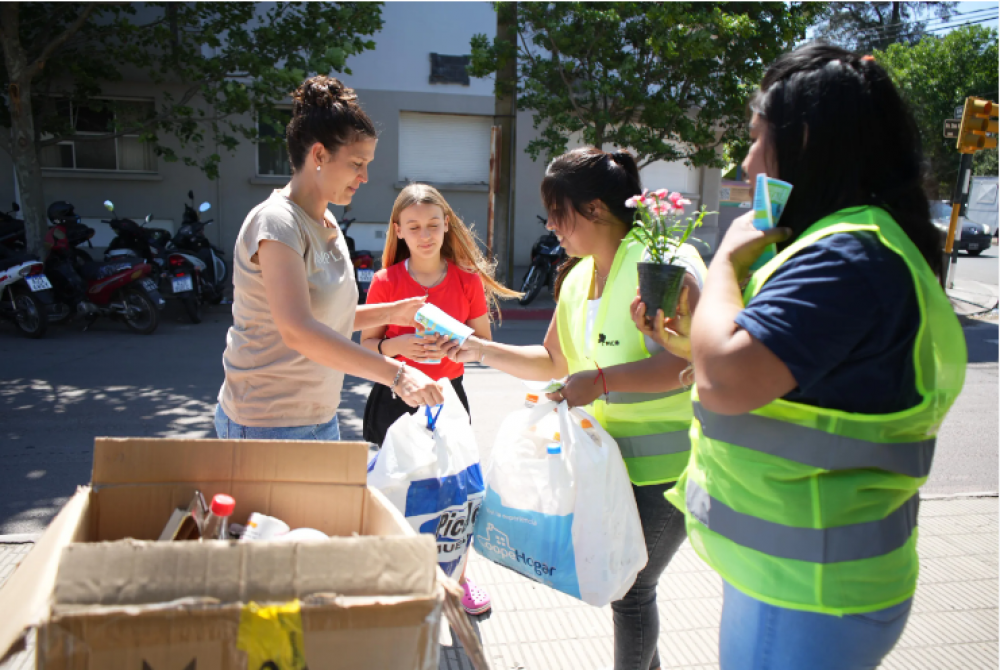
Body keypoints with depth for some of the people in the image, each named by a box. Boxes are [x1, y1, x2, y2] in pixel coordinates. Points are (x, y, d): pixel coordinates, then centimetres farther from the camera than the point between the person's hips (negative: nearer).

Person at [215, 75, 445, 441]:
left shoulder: (327, 224, 9)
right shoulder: (276, 222, -19)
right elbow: (297, 330, -33)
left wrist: (390, 312, 3)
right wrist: (395, 373, -38)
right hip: (269, 426, -8)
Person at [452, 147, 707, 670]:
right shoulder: (577, 278, 10)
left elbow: (691, 360, -28)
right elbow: (553, 361, 17)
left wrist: (600, 382, -30)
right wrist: (482, 350, 7)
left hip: (665, 464, -8)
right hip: (612, 456, 8)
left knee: (632, 588, 5)